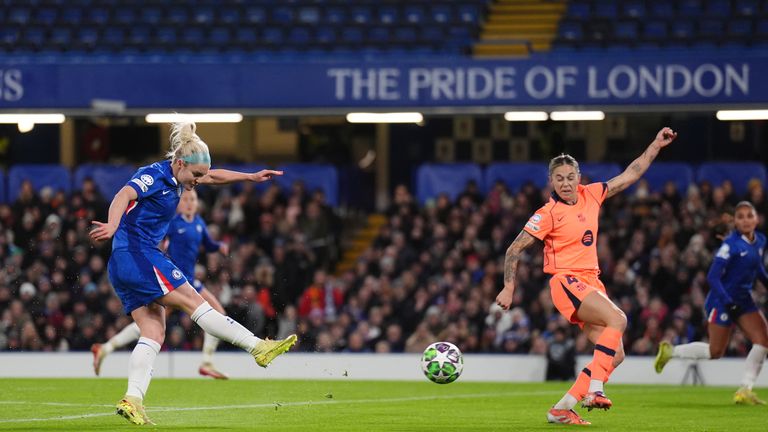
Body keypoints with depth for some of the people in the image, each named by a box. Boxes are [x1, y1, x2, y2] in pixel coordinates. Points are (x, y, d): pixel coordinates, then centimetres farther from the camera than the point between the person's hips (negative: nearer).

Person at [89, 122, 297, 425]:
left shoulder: (174, 178, 16)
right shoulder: (154, 175, -13)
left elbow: (213, 176, 32)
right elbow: (124, 195, -31)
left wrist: (252, 177, 30)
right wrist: (112, 225, -50)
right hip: (137, 254, -10)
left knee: (154, 333, 0)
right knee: (194, 302, -6)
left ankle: (132, 400, -12)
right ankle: (259, 348, -4)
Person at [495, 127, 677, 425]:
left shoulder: (591, 195, 8)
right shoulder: (549, 214, -9)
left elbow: (629, 175, 18)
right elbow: (515, 249, -7)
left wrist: (656, 145, 18)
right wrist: (509, 288, -13)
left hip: (591, 283, 7)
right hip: (567, 283, -7)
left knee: (615, 354, -3)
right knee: (617, 319, -29)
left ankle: (562, 409, -1)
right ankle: (594, 390, -34)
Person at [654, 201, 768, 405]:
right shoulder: (731, 244, -20)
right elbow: (713, 276, -20)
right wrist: (727, 302, -28)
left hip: (744, 300, 7)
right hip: (722, 301, -7)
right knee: (715, 351, 0)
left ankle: (745, 390, -5)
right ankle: (670, 351, 22)